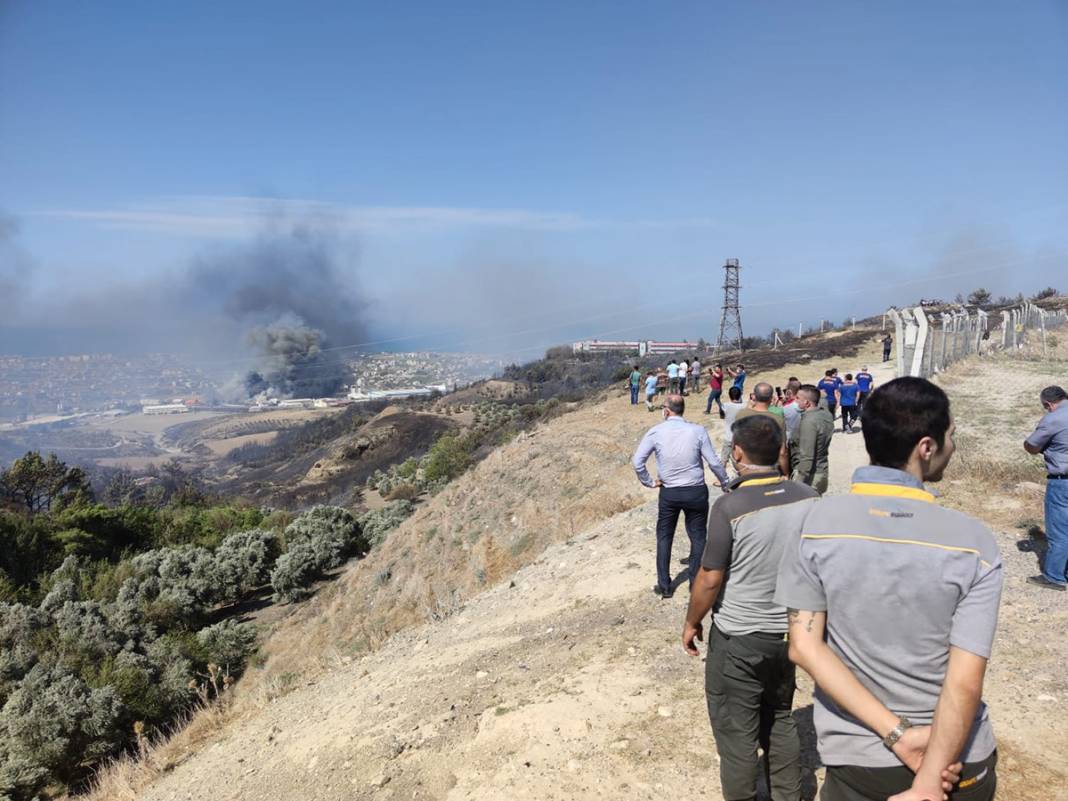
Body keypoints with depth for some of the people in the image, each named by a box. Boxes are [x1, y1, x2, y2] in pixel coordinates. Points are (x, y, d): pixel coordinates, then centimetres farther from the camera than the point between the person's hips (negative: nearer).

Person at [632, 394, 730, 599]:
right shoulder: (698, 431, -11)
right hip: (696, 491, 0)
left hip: (668, 492, 1)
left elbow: (637, 461, -11)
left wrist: (649, 482, 3)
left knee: (664, 537, 15)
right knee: (697, 537, 14)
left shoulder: (655, 432, -10)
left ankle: (664, 586, 19)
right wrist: (726, 483, 8)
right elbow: (714, 462, -7)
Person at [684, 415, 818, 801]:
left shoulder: (729, 506, -22)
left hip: (737, 638, -5)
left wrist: (692, 623, 0)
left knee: (736, 732, 11)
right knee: (780, 719, 24)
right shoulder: (808, 498, -8)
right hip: (787, 633, 5)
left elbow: (710, 579, -17)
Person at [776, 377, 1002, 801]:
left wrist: (897, 733, -13)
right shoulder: (974, 544, -16)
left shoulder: (819, 522, -13)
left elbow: (804, 647, -14)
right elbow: (965, 683, -20)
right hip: (956, 760, 0)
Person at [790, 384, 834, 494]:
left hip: (811, 474, -9)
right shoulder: (826, 414, 5)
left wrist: (800, 481, -22)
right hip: (823, 470, 9)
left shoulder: (809, 422, -23)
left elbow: (807, 456, -25)